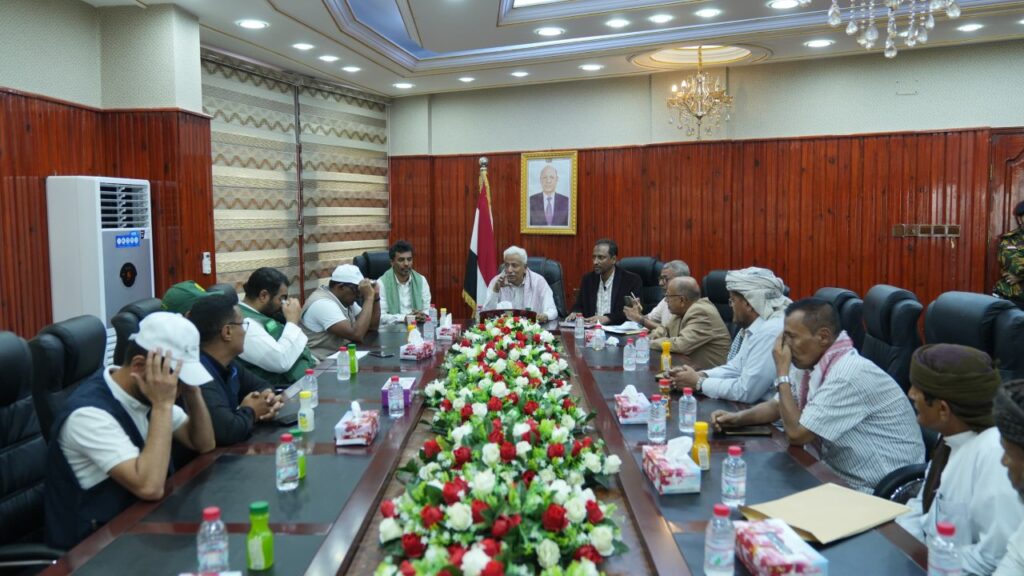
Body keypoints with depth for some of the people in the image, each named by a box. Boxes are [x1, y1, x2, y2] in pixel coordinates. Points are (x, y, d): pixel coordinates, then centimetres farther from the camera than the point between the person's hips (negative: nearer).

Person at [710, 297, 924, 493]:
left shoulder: (849, 375, -25)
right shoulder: (810, 363, 1)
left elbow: (797, 434, -23)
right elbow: (778, 405, 17)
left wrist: (782, 372, -17)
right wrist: (738, 418, -1)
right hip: (841, 478, 7)